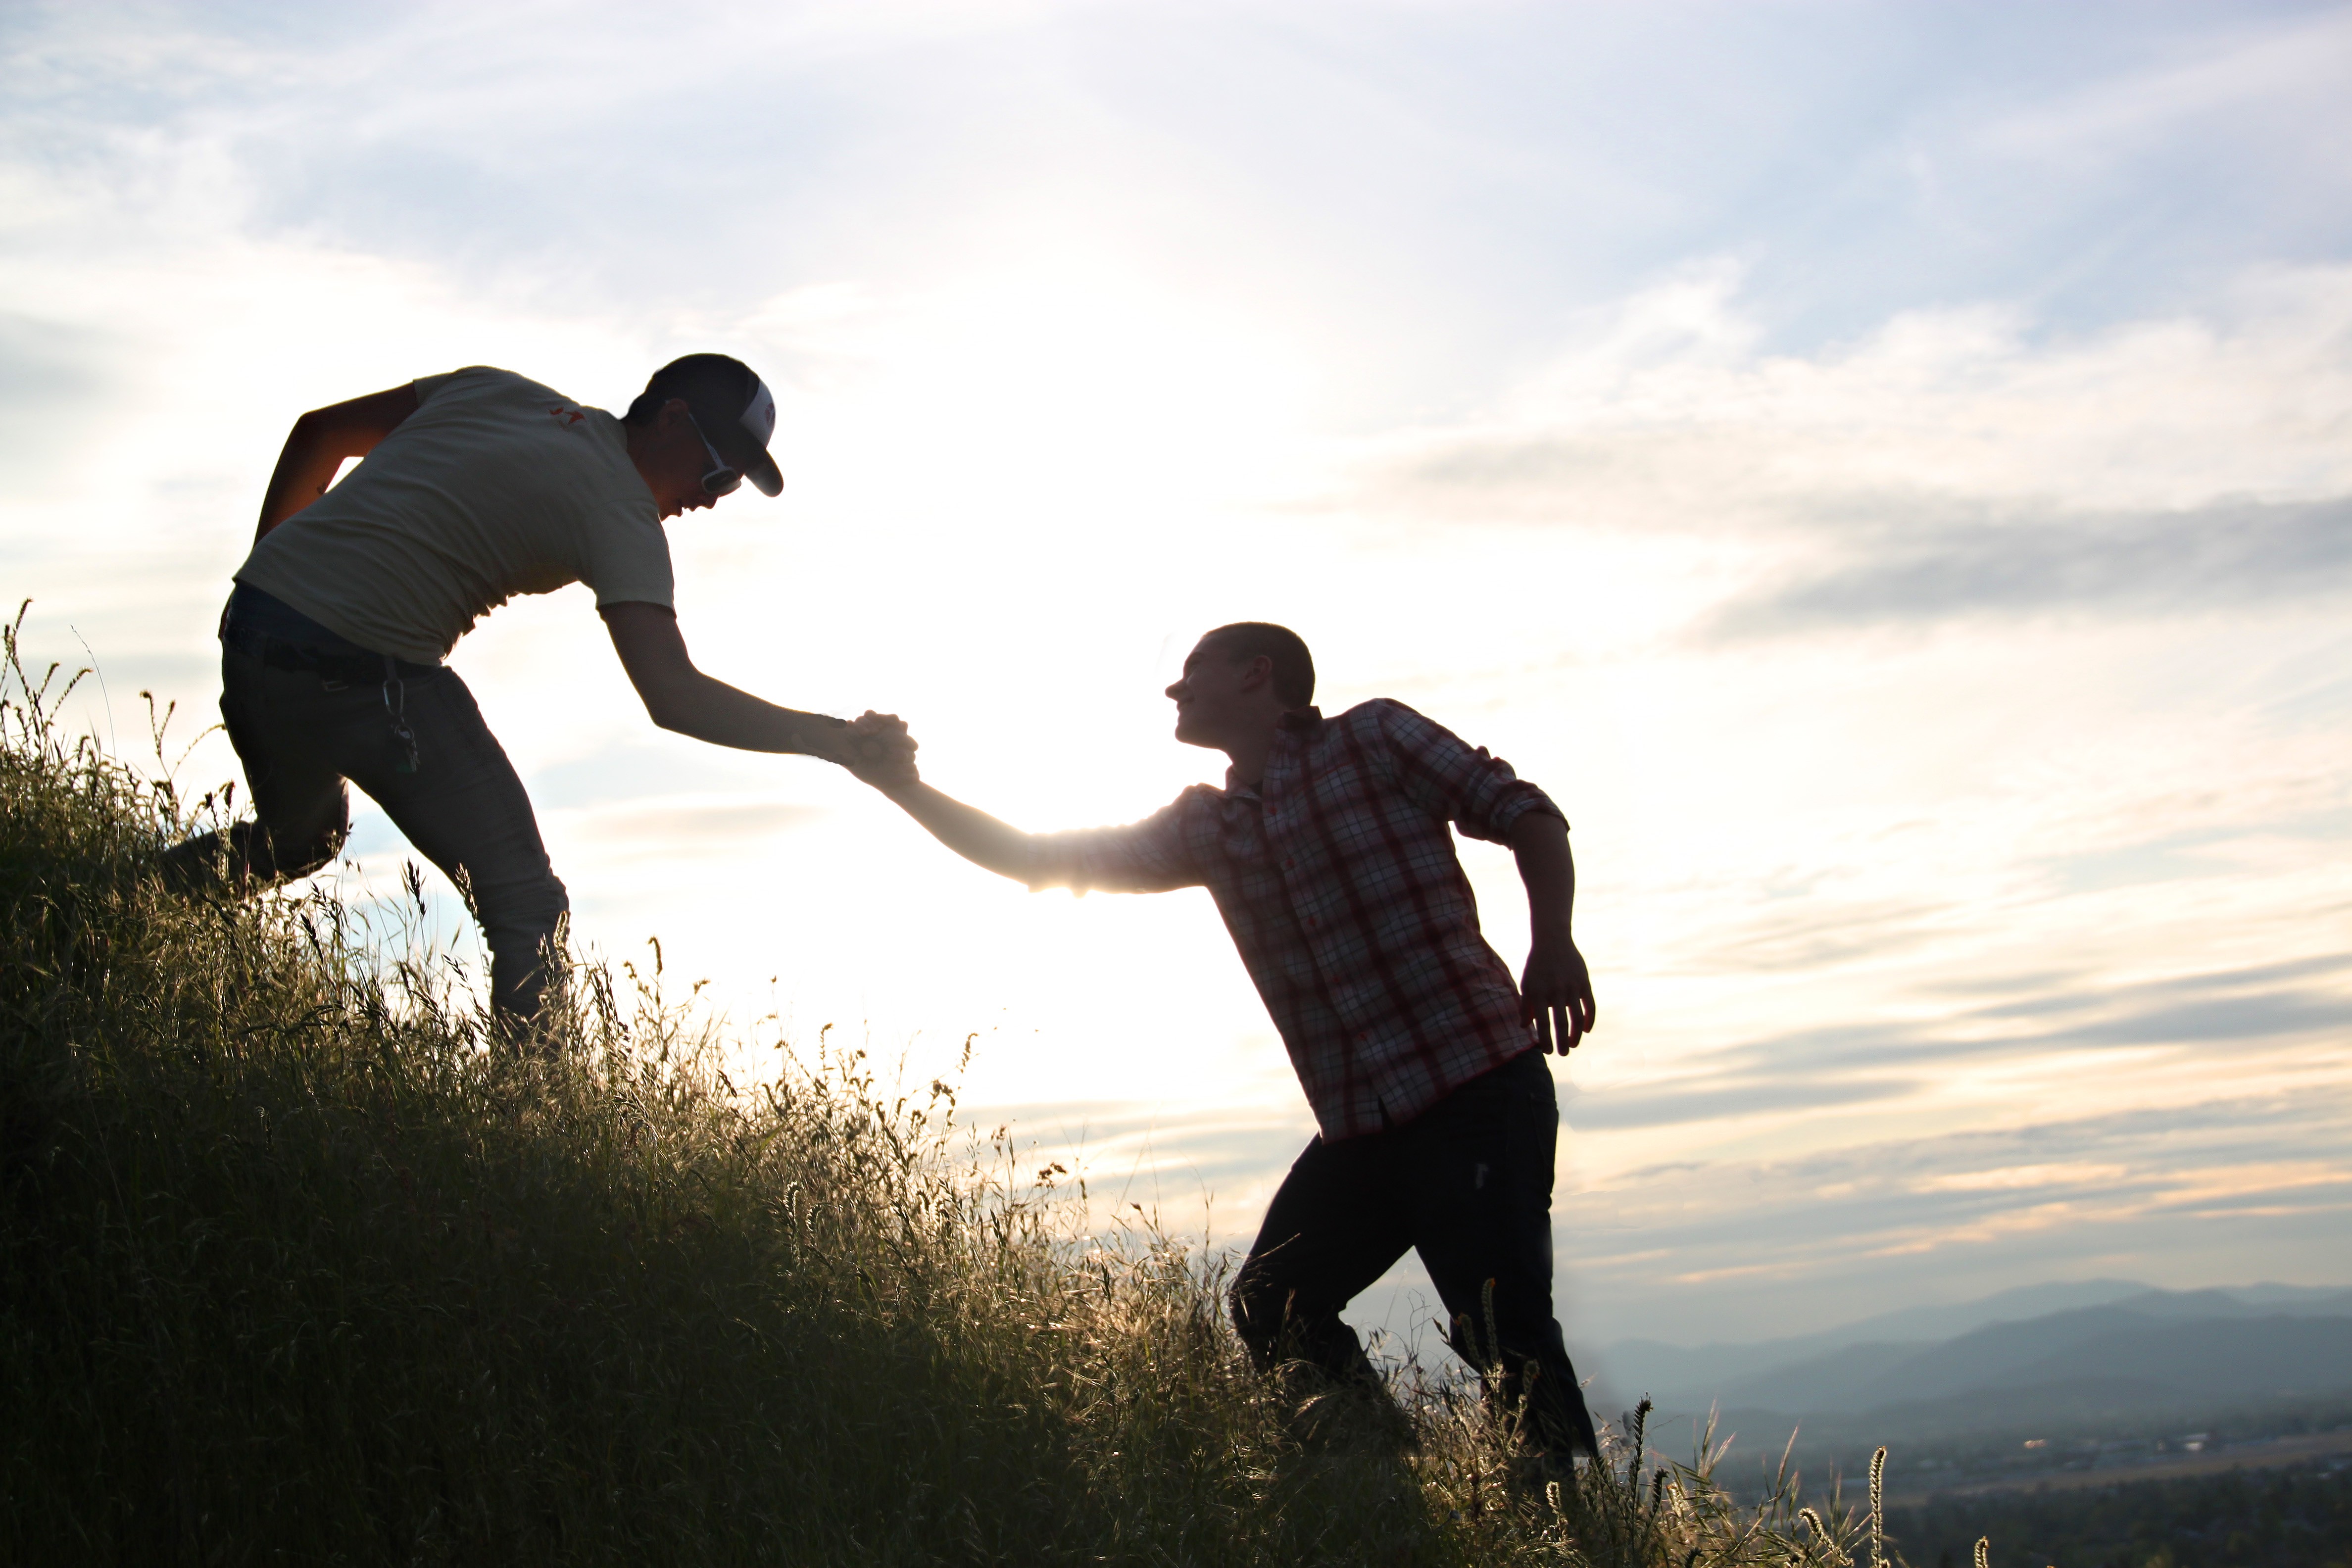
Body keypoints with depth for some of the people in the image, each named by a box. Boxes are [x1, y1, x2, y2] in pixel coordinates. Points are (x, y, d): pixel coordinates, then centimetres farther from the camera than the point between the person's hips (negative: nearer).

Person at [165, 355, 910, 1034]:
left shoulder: (492, 388, 14)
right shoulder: (619, 511, -7)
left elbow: (316, 432, 19)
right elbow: (674, 696, -19)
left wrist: (267, 574, 26)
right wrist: (834, 740, -17)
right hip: (361, 669, -8)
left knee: (298, 839, 35)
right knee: (527, 907, -3)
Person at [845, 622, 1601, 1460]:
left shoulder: (1374, 738, 1)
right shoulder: (1205, 828, 16)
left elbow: (1526, 815, -3)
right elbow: (1040, 857, 18)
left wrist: (1553, 944, -18)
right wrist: (907, 789, 11)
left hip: (1475, 1085, -7)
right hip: (1359, 1123, 7)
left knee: (1506, 1334, -16)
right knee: (1270, 1313, 6)